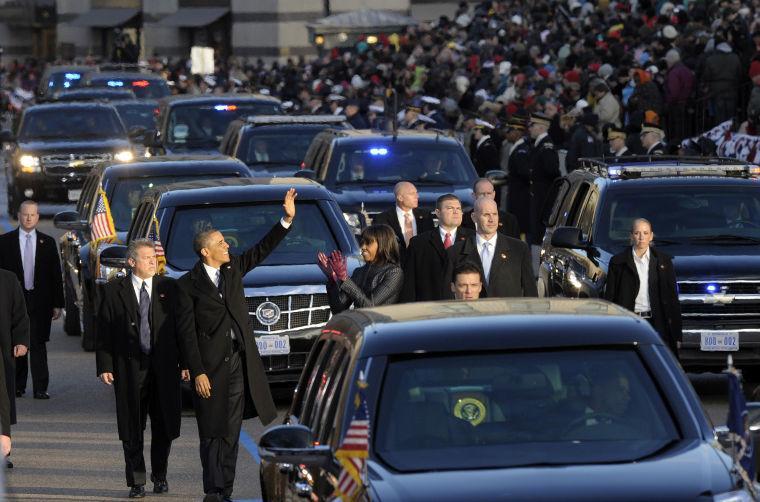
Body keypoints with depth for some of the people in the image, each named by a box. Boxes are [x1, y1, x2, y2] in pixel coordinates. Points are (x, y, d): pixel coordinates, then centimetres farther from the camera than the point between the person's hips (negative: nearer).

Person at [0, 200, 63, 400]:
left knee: (38, 345, -4)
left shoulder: (48, 242, 8)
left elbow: (56, 275, 8)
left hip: (40, 301, 0)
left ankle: (40, 388, -4)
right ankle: (18, 386, 14)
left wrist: (57, 304, 2)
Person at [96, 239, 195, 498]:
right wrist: (104, 366, -5)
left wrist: (186, 363, -2)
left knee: (164, 427, 7)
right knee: (132, 430, 2)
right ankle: (136, 481, 9)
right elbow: (104, 331, 1)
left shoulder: (170, 288, 6)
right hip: (129, 368, -1)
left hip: (164, 367, 1)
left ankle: (159, 476, 23)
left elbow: (184, 326, 5)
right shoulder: (114, 290, 2)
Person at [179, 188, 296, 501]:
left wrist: (287, 220, 4)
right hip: (210, 366, -5)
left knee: (231, 433, 6)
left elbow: (262, 250, 14)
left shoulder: (232, 269, 10)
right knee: (213, 434, -1)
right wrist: (197, 372, -12)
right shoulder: (189, 285, -6)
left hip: (239, 363, 5)